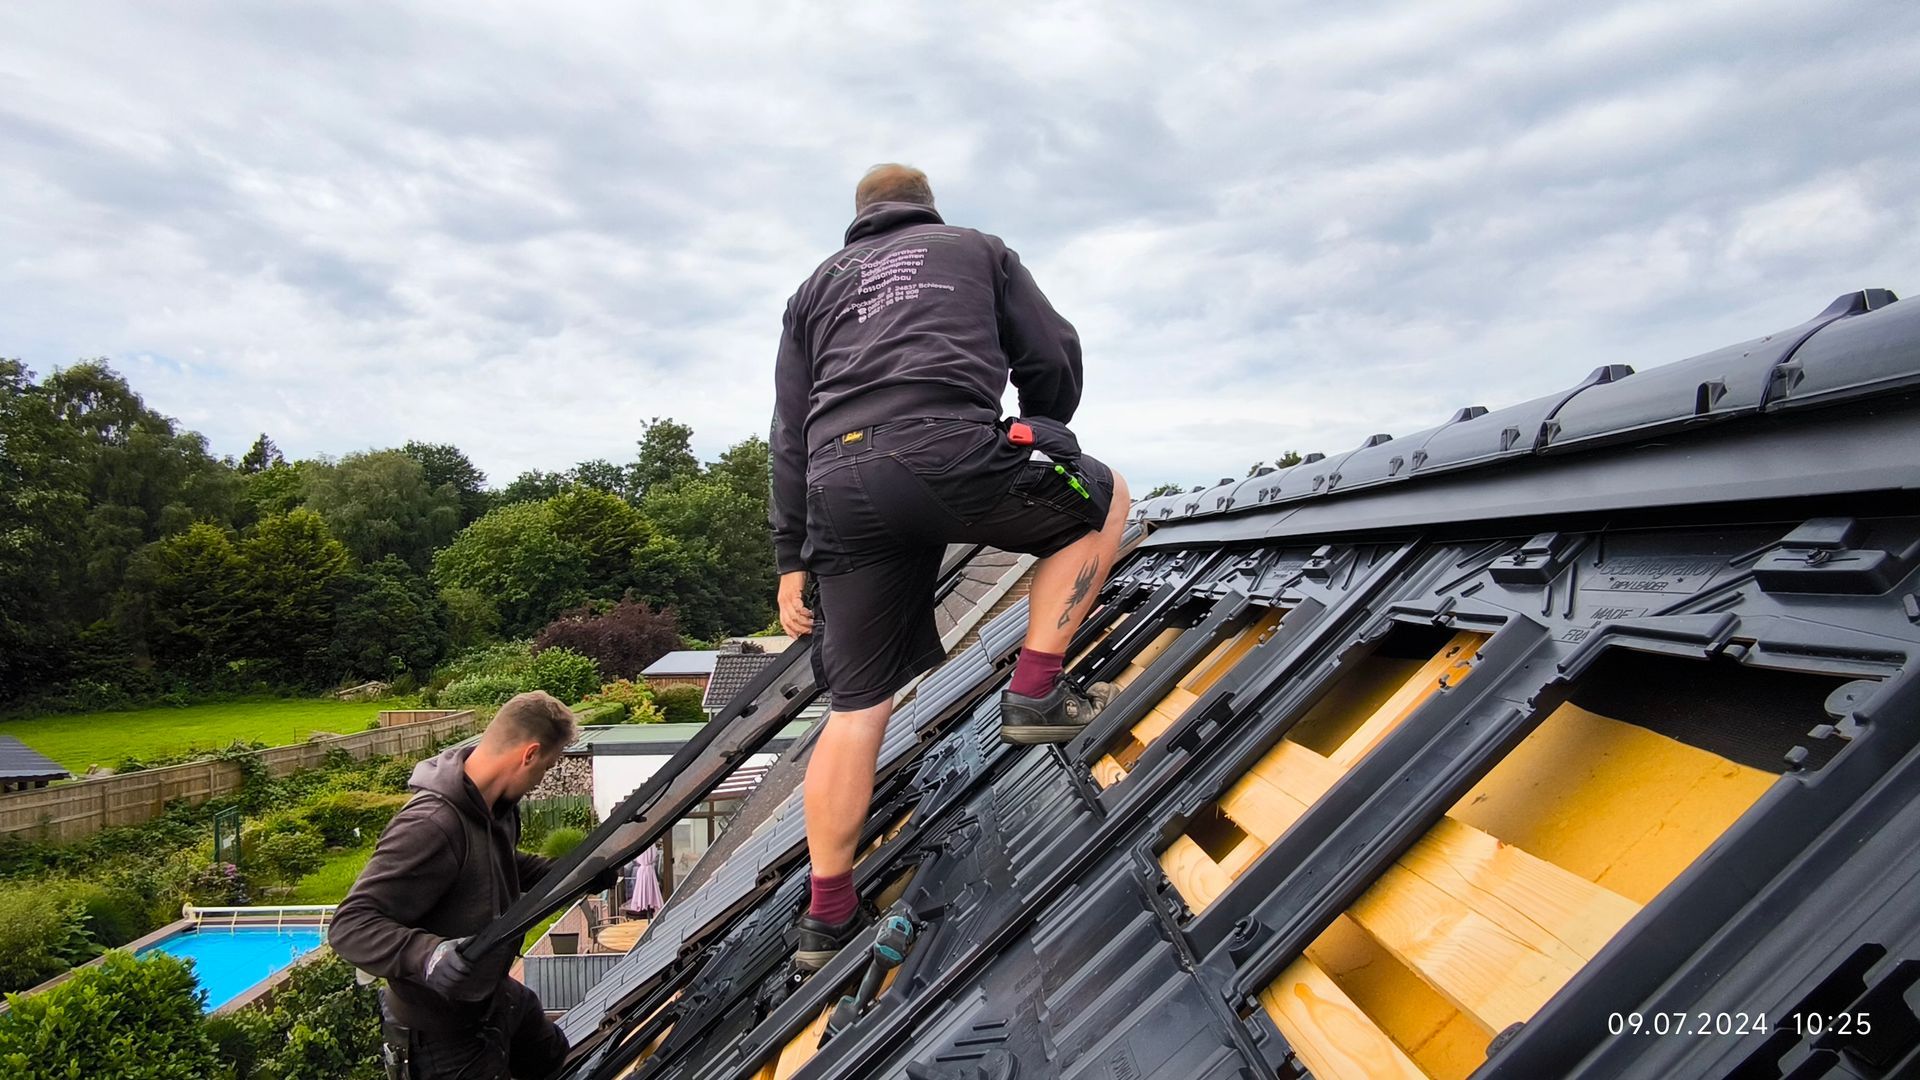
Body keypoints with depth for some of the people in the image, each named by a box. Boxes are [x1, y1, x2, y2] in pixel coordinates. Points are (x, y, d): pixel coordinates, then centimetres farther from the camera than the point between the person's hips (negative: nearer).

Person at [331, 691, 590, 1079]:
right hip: (448, 1037, -9)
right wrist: (428, 955, -51)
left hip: (498, 996, 9)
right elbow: (351, 926, -35)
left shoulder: (498, 806, -6)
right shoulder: (431, 825, -35)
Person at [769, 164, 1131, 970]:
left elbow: (789, 435, 23)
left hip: (840, 489, 4)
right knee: (1101, 497, 23)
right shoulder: (979, 250, 26)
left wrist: (790, 560, 23)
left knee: (856, 709, 10)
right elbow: (1054, 359, 16)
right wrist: (1039, 444, 35)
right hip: (951, 455, -3)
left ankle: (827, 917, 14)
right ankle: (1036, 692, 13)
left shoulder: (817, 285, 31)